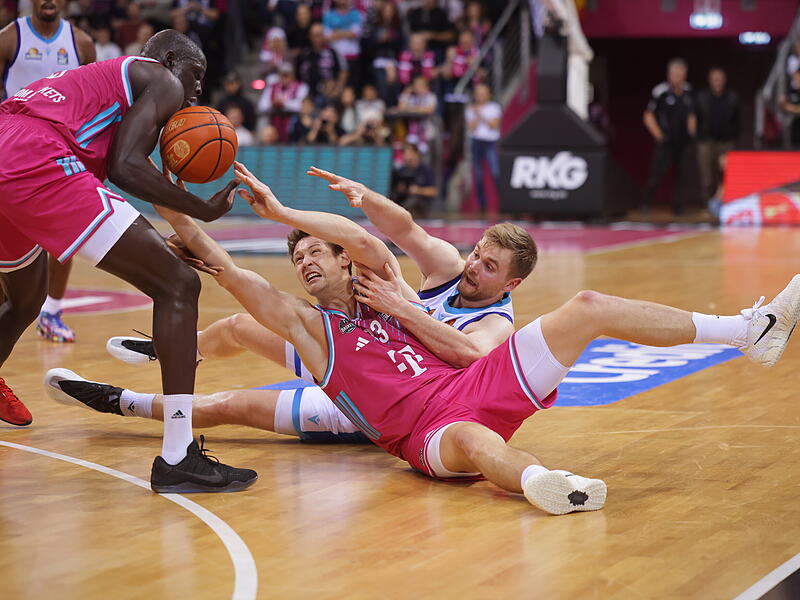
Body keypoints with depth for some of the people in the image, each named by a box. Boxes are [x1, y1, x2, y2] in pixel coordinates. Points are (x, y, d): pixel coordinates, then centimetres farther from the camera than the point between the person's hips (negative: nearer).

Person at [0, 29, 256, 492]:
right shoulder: (162, 81, 12)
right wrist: (204, 209, 3)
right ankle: (178, 459, -14)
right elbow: (125, 166, -5)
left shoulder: (100, 77, 37)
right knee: (178, 287, -6)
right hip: (37, 162, -9)